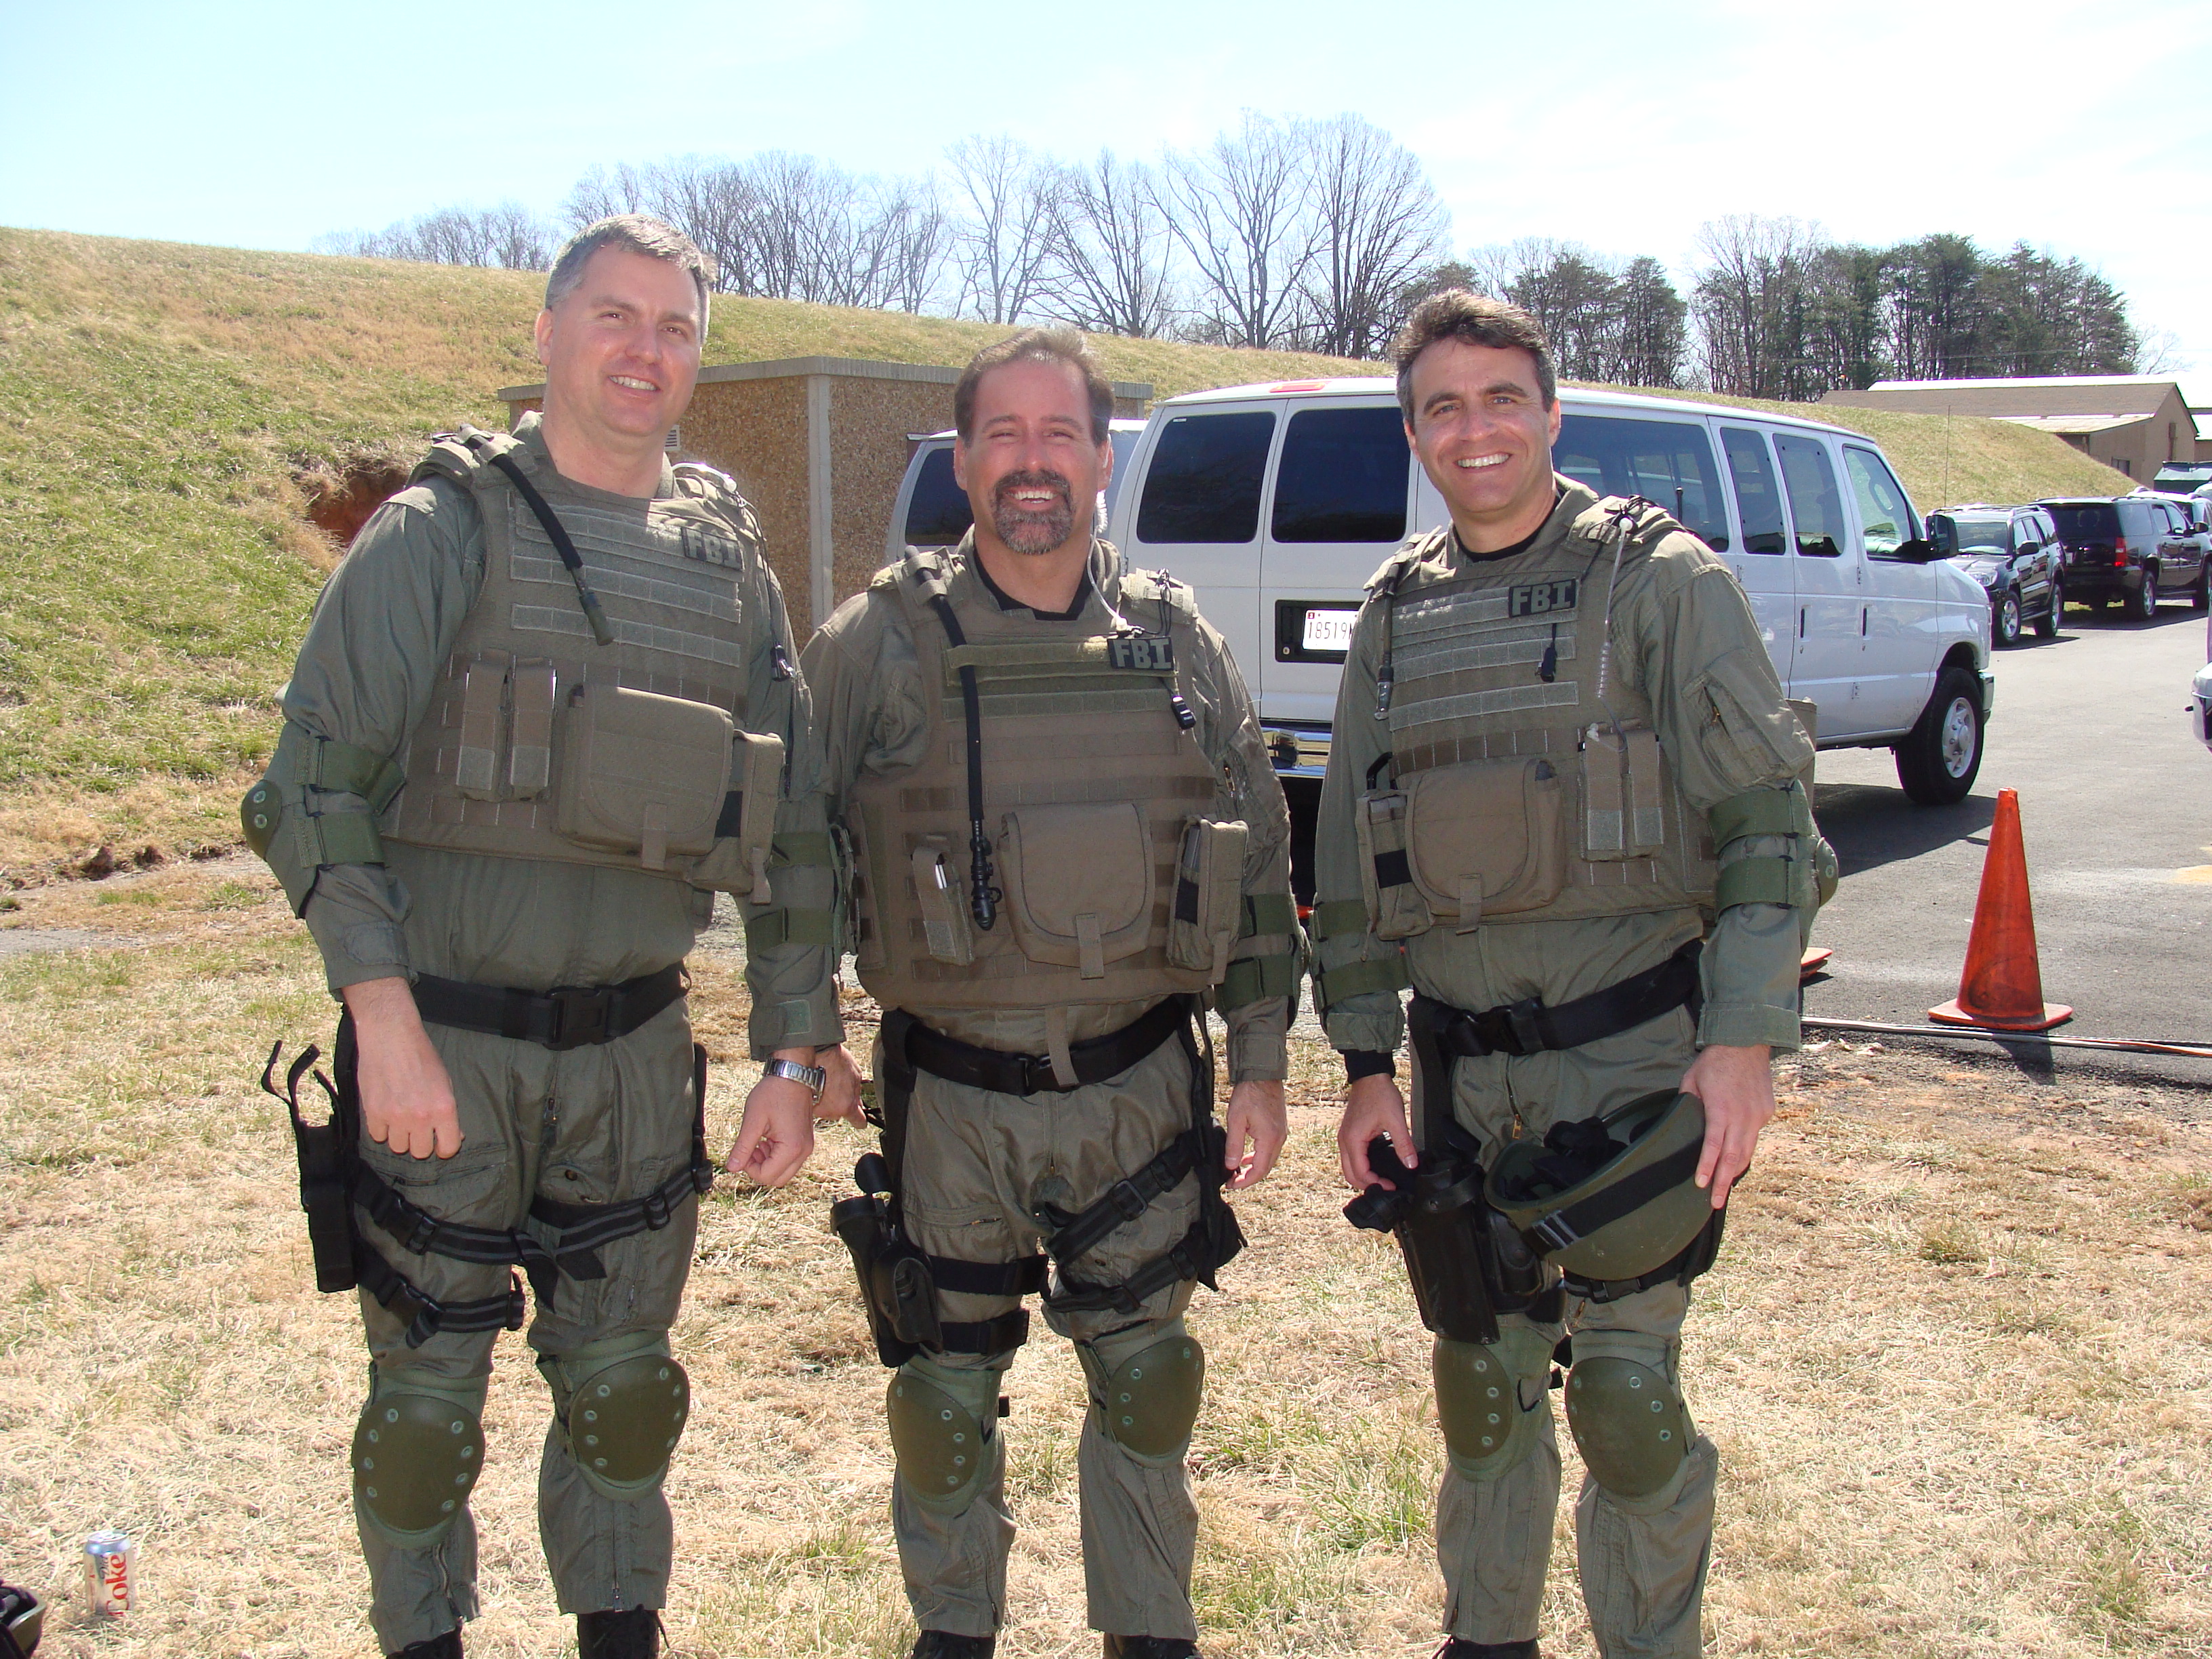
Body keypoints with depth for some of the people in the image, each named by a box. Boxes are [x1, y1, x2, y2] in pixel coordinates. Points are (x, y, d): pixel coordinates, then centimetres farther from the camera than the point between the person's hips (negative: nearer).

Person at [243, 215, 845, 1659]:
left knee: (623, 1387, 14)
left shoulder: (730, 561, 7)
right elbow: (316, 785, -10)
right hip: (444, 1044, -3)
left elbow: (792, 829, 10)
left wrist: (795, 1054, 5)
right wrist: (384, 1016, -19)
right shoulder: (446, 531, -6)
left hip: (633, 1050, 4)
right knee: (427, 1397, 7)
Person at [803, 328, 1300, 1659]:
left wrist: (1260, 1060, 5)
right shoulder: (879, 643, -5)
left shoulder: (1177, 640, 2)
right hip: (953, 1091, -1)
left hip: (1139, 1085, 2)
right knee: (948, 1391, 11)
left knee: (1146, 1379, 13)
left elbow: (1261, 860, 7)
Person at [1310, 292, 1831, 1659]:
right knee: (1480, 1380, 13)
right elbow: (1350, 856, 13)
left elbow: (1766, 819, -8)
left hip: (1634, 1057, -4)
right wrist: (1367, 1061, 8)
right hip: (1462, 1070, 5)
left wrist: (1746, 1039, -15)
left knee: (1625, 1391, -2)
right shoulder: (1397, 614, 10)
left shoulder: (1660, 580, -4)